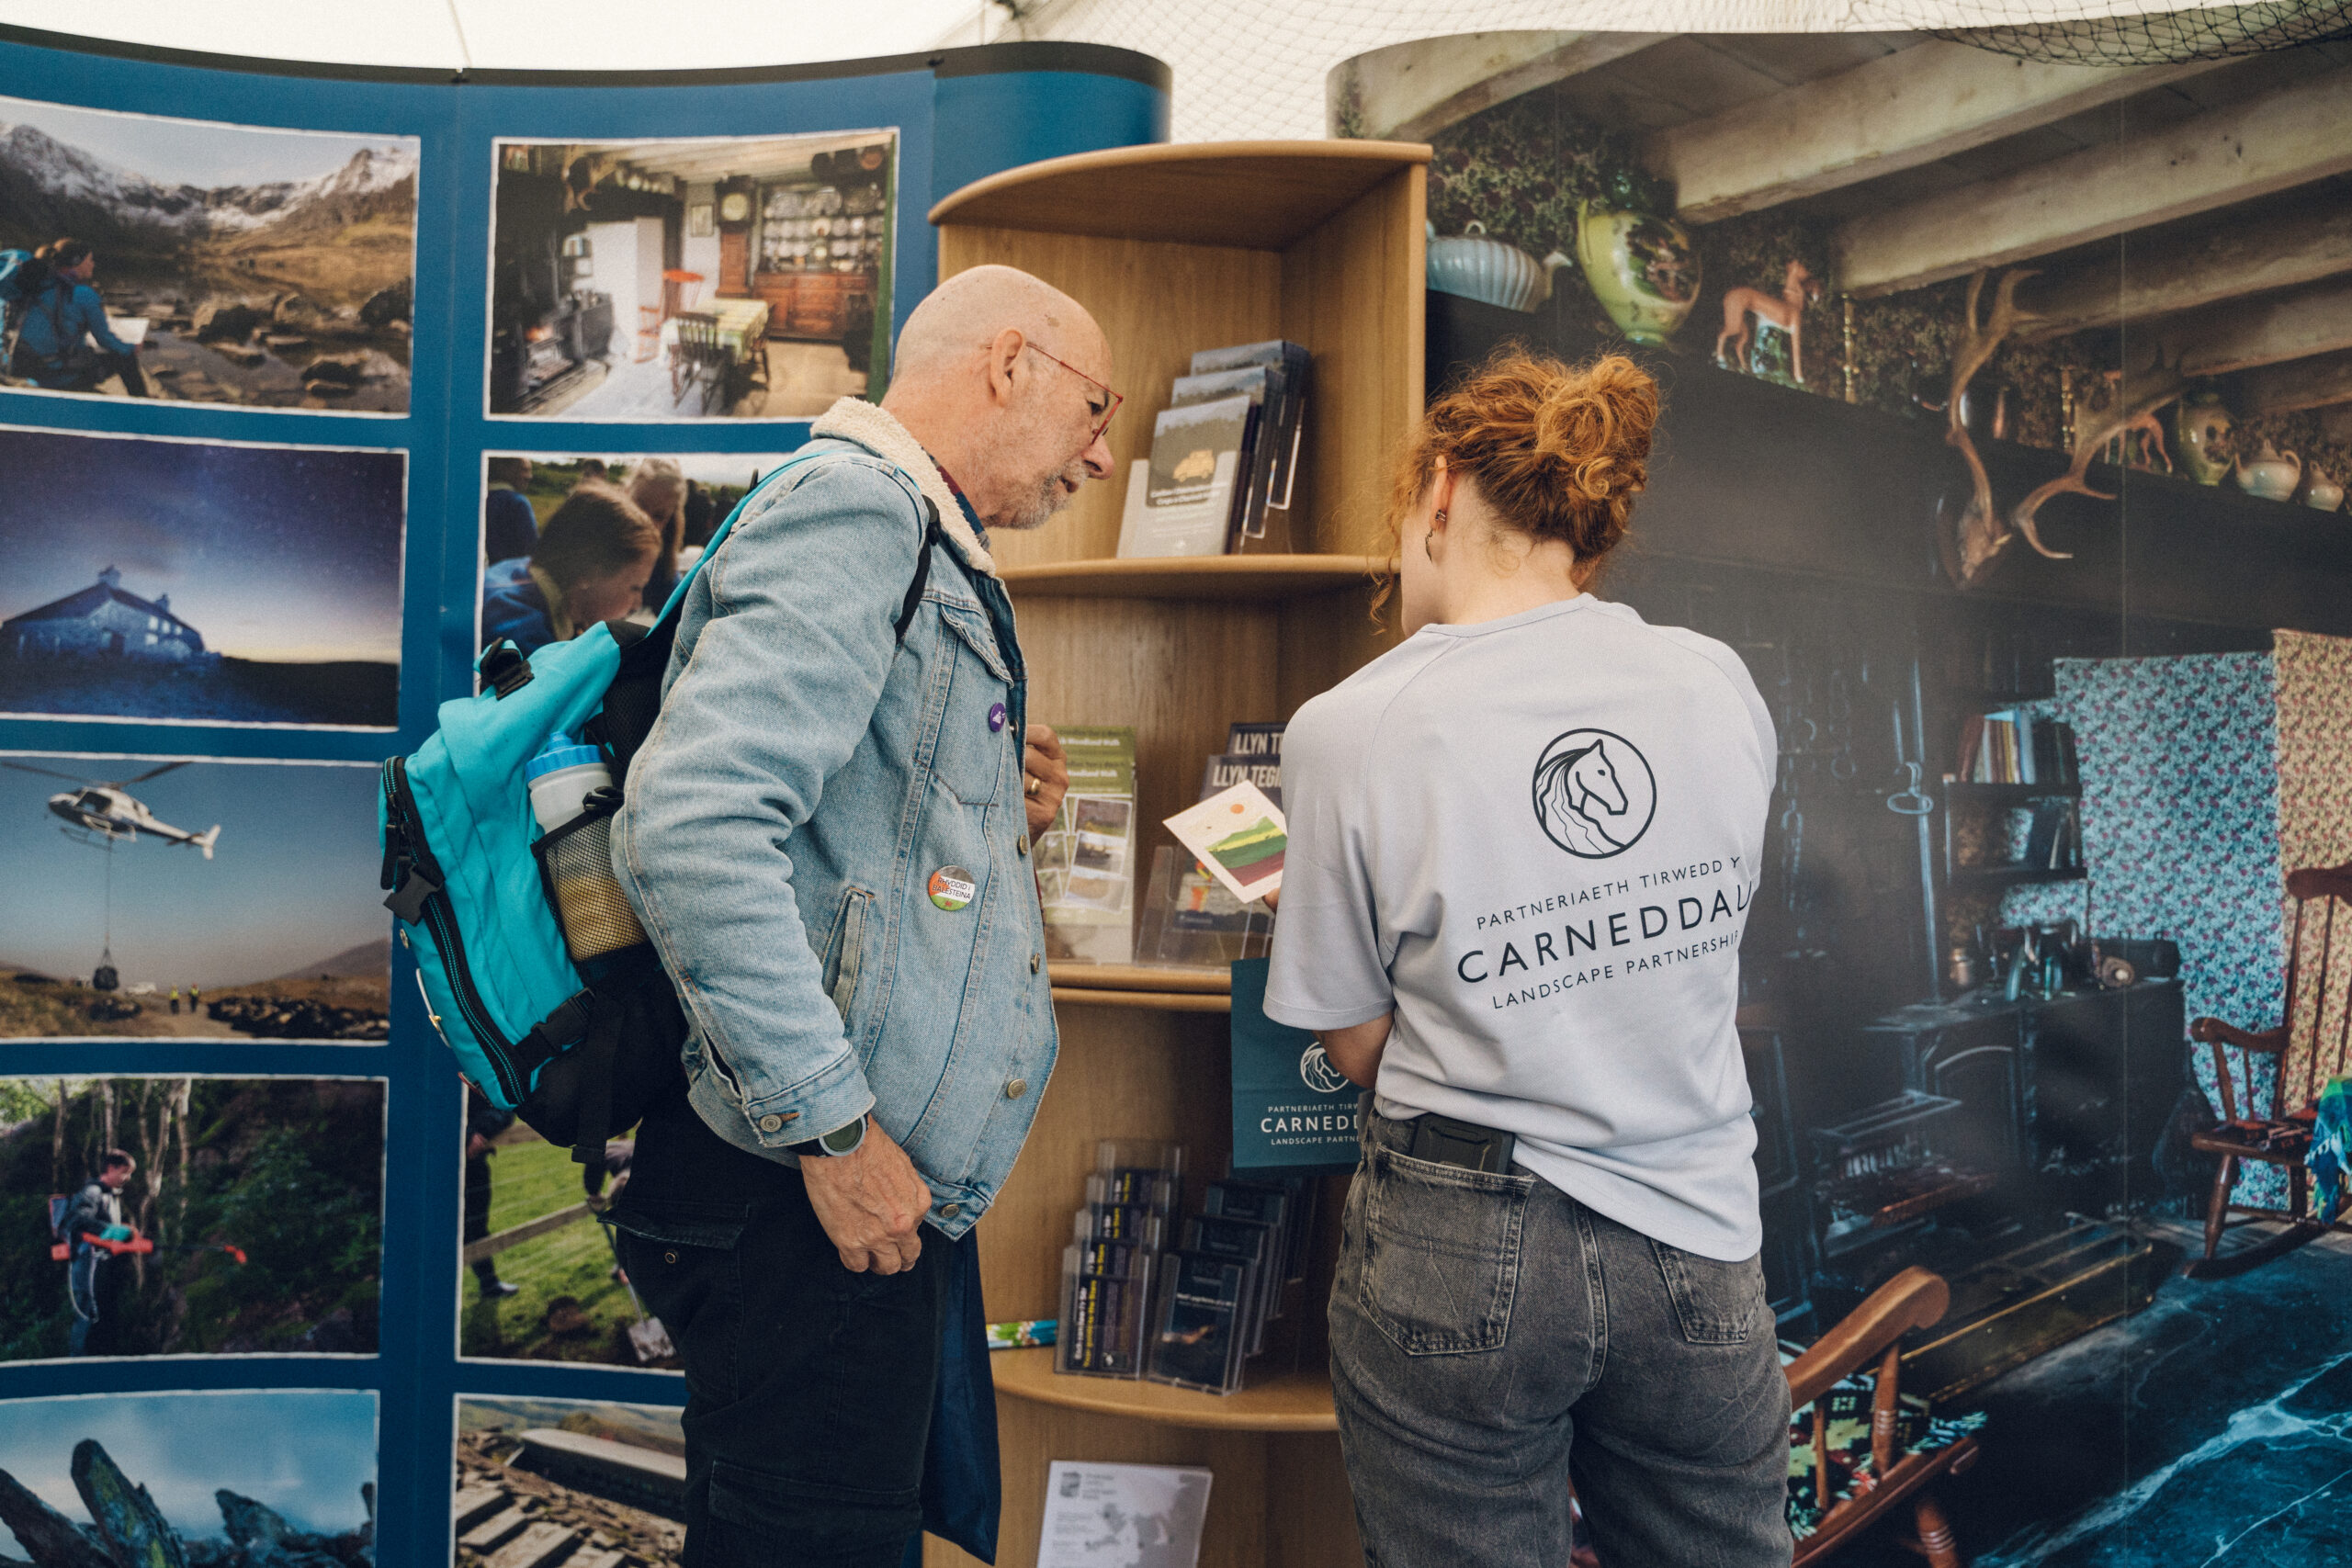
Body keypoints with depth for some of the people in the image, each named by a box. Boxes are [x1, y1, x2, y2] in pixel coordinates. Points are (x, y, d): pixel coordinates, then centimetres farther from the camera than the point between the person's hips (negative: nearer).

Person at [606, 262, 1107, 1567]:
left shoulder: (917, 543, 21)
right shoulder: (853, 505, -12)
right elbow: (691, 824, -26)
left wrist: (992, 824, 8)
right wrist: (831, 1125, -23)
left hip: (897, 1202, 10)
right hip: (810, 1208, -10)